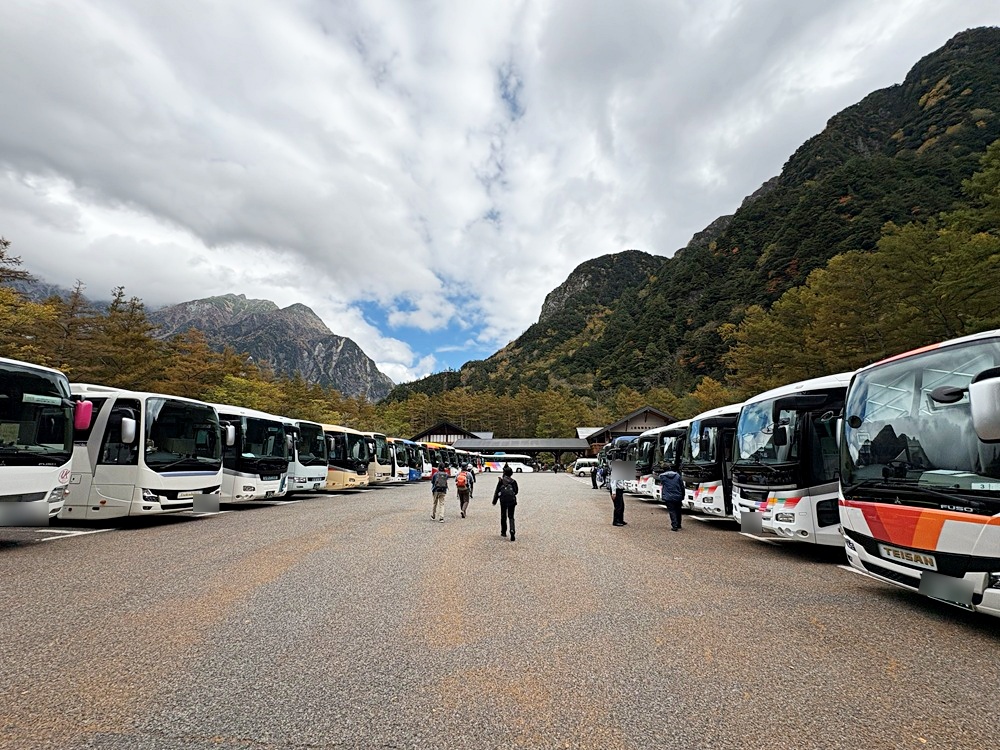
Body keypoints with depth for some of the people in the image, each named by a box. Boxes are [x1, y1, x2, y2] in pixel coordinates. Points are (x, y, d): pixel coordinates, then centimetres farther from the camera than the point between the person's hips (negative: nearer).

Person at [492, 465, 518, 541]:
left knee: (503, 516, 15)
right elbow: (516, 491, 7)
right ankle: (512, 530, -15)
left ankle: (503, 532, 22)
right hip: (512, 500, 1)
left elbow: (497, 491, -2)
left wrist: (494, 501, 4)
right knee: (511, 517, 6)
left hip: (503, 500, -1)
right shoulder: (513, 481, 2)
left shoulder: (501, 480, -3)